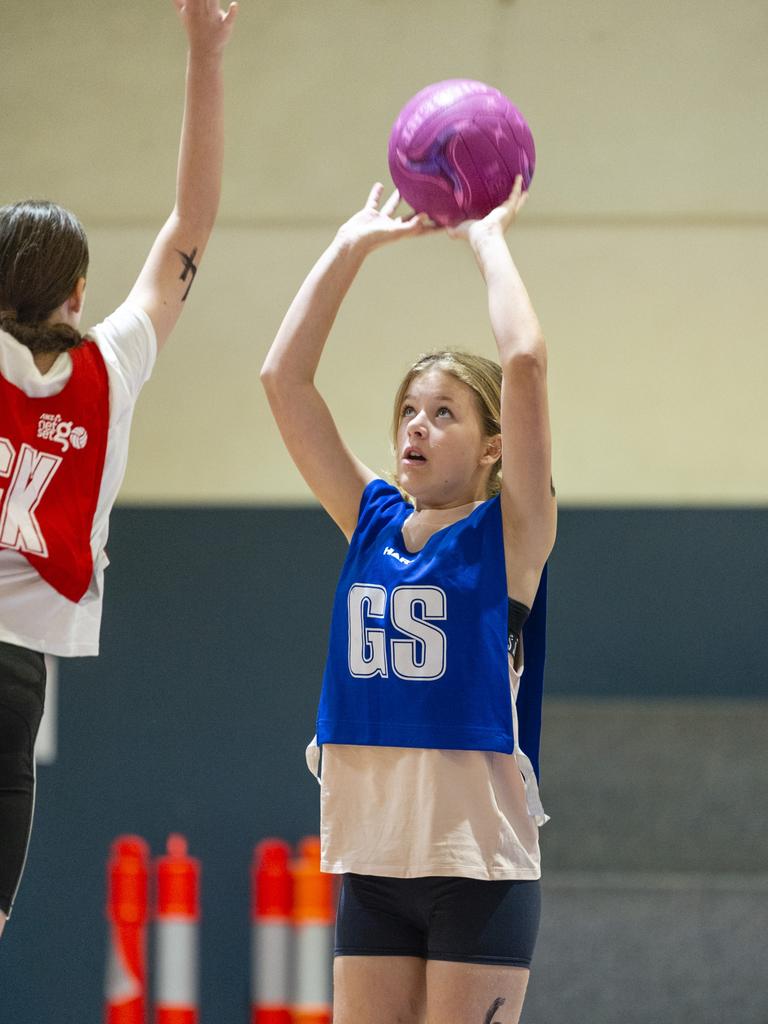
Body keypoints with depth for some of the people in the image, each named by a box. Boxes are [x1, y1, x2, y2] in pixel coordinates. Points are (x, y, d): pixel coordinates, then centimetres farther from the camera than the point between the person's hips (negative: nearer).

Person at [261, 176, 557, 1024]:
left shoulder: (509, 532, -2)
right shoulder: (369, 520, 10)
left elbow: (524, 362, -15)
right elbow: (282, 378, 6)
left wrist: (487, 238, -4)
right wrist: (352, 247, 6)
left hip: (480, 866, -5)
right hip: (374, 859, 5)